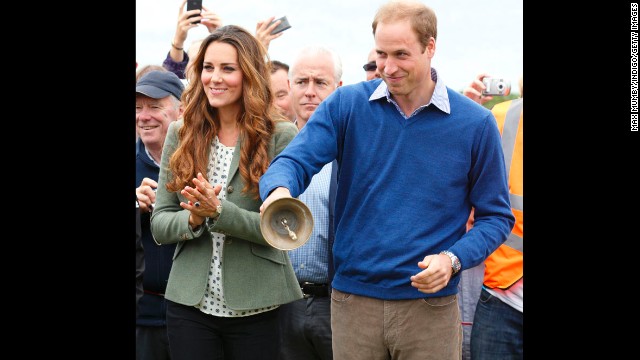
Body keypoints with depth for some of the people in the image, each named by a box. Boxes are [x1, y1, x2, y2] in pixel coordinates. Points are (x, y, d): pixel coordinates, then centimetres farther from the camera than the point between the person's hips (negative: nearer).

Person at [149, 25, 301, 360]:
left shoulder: (280, 135, -5)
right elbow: (159, 224, 3)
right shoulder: (181, 134, 4)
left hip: (256, 306, -2)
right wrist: (193, 218, -17)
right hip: (189, 303, 3)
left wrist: (219, 211, -22)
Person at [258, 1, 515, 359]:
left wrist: (453, 259, -14)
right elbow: (296, 160, -9)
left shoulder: (475, 123, -3)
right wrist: (280, 190, -33)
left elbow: (495, 216, 3)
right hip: (352, 301, 1)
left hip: (430, 305, -1)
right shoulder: (346, 104, -1)